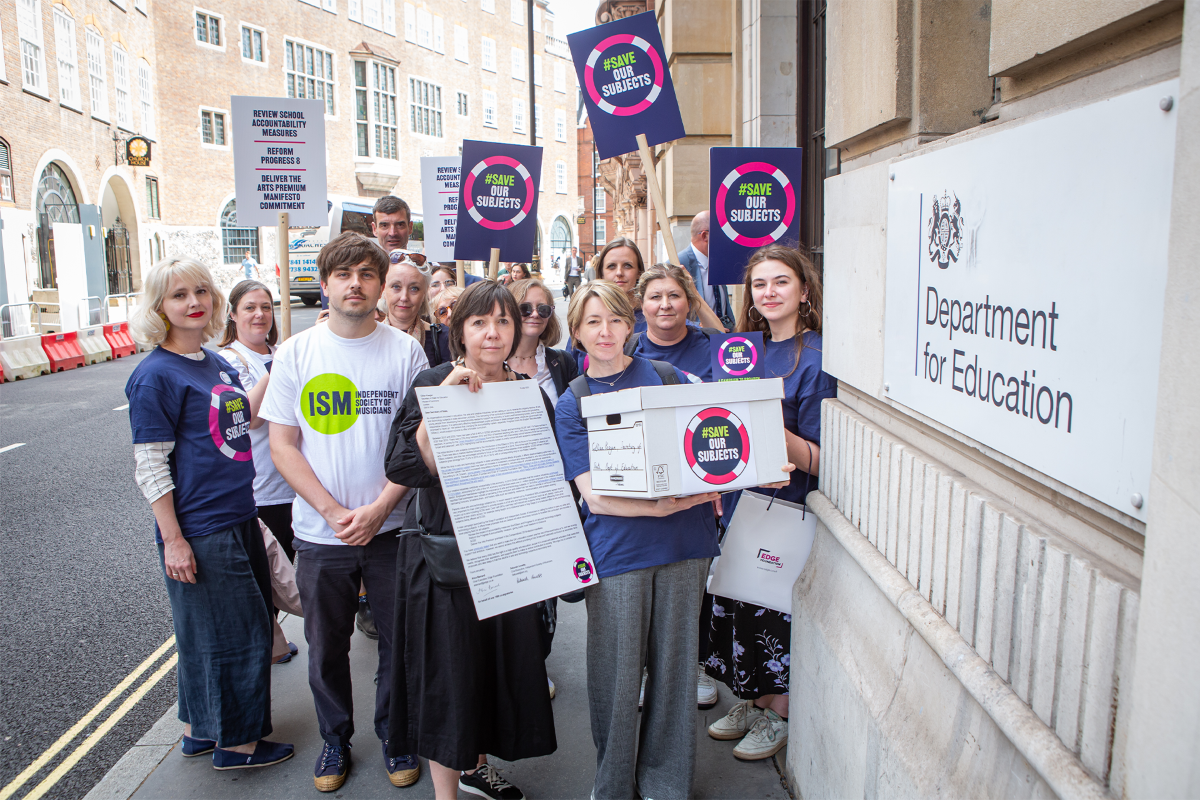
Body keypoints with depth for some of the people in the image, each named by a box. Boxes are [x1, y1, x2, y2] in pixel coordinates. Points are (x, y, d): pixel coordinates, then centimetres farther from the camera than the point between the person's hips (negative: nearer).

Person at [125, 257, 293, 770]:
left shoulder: (216, 363, 9)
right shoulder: (156, 375, -14)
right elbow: (149, 465, -16)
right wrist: (173, 540, -17)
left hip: (239, 518, 9)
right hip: (199, 531, -9)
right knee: (231, 635, 3)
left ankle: (201, 730, 36)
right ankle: (235, 744, 22)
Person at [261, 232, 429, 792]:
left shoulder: (405, 351, -3)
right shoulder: (296, 353, -1)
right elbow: (282, 445, -2)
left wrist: (379, 508, -13)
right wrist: (332, 511, -12)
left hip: (392, 529, -1)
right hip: (320, 533, 1)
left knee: (399, 641, 11)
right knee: (326, 646, 15)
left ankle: (395, 736, 33)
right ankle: (335, 739, 37)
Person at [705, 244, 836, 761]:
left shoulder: (815, 359, -13)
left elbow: (817, 461, -17)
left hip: (784, 508, -6)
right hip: (739, 500, 7)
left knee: (772, 609, 3)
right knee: (735, 602, 14)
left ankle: (777, 716, 25)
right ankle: (750, 702, 34)